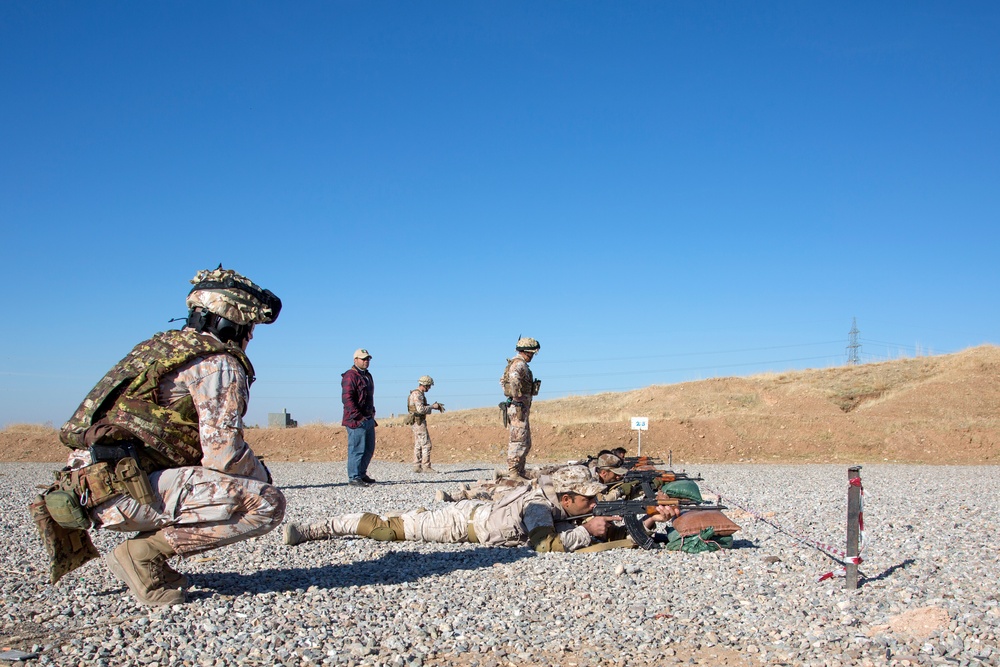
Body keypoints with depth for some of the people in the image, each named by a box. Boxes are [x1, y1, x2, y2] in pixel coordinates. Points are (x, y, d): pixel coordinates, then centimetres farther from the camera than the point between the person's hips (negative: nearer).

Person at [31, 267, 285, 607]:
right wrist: (261, 474, 9)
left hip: (86, 484, 9)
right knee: (266, 502, -11)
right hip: (125, 489, -9)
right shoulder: (219, 363, -3)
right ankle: (143, 553, -9)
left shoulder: (162, 345, 24)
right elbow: (223, 454, -13)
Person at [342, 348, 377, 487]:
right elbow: (347, 398, -20)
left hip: (368, 419, 10)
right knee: (357, 449, -7)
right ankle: (354, 478, -1)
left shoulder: (367, 376, 19)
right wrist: (358, 416, -20)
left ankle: (362, 474, 26)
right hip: (356, 420, -10)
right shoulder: (350, 376, -12)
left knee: (369, 449, 15)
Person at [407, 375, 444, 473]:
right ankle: (426, 467, -9)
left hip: (417, 422, 11)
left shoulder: (418, 394, 16)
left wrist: (434, 406, 11)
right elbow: (421, 409, -26)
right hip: (419, 422, -11)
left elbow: (423, 407, 23)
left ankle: (417, 467, 11)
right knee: (426, 444, -9)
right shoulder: (417, 394, -17)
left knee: (418, 445, 10)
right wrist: (432, 406, -14)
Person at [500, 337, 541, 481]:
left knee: (526, 443, 14)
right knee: (519, 441, -10)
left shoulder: (514, 363, 18)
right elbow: (513, 380, -34)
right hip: (519, 408, -10)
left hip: (522, 409, 10)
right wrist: (517, 398, -26)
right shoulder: (519, 364, -14)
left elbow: (503, 380, 31)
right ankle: (513, 473, -10)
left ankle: (520, 472, 16)